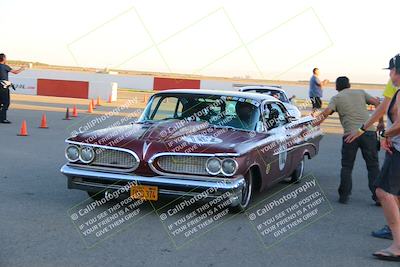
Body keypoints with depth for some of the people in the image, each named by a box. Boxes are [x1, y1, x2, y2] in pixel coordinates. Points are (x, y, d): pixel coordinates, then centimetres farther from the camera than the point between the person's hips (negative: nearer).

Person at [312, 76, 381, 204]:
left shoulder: (336, 98, 10)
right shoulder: (360, 93, 17)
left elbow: (326, 112, -6)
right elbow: (377, 103, 12)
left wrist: (314, 124, -5)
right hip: (369, 131, 2)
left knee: (346, 167, 10)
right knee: (373, 165, 8)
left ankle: (344, 196, 10)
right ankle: (378, 195, 5)